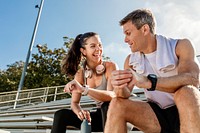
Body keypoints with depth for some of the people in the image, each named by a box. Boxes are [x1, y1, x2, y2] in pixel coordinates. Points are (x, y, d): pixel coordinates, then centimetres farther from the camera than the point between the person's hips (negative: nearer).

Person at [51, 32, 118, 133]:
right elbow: (75, 103, -2)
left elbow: (112, 95, -32)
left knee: (108, 104, -38)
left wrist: (84, 90, -45)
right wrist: (80, 112, -26)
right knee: (61, 115, -9)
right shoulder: (80, 74, -4)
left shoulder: (110, 66, -16)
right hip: (100, 115, 4)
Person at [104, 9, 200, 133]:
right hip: (157, 114, 3)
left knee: (185, 92, -34)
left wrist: (149, 82, -42)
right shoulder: (131, 60, 3)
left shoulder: (180, 46, -9)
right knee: (117, 104, -17)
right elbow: (126, 94, -3)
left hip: (188, 110, -3)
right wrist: (120, 88, -28)